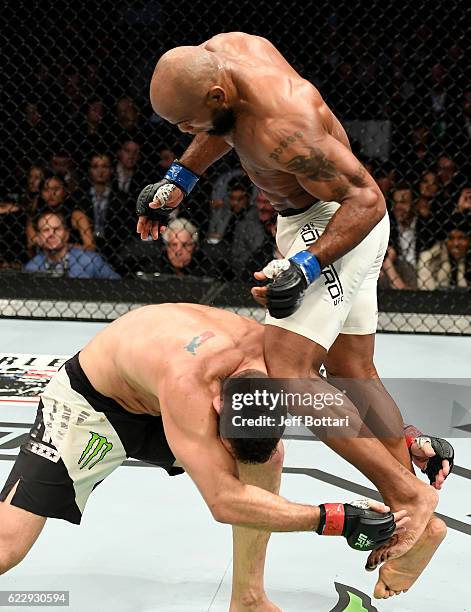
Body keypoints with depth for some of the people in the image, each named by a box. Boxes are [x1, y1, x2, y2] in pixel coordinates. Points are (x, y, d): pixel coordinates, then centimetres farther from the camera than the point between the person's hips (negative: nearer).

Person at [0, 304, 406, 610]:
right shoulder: (187, 382, -43)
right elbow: (225, 502, -43)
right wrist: (338, 519, -42)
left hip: (156, 404, 6)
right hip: (88, 402, -6)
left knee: (267, 458, -15)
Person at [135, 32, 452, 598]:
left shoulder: (285, 130, -34)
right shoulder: (222, 49, -7)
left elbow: (368, 200, -27)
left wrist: (306, 266, -34)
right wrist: (179, 180, 10)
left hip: (342, 227, -10)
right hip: (311, 219, 10)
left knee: (286, 376, -18)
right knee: (353, 378, 13)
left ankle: (407, 498, -11)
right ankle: (411, 520, 23)